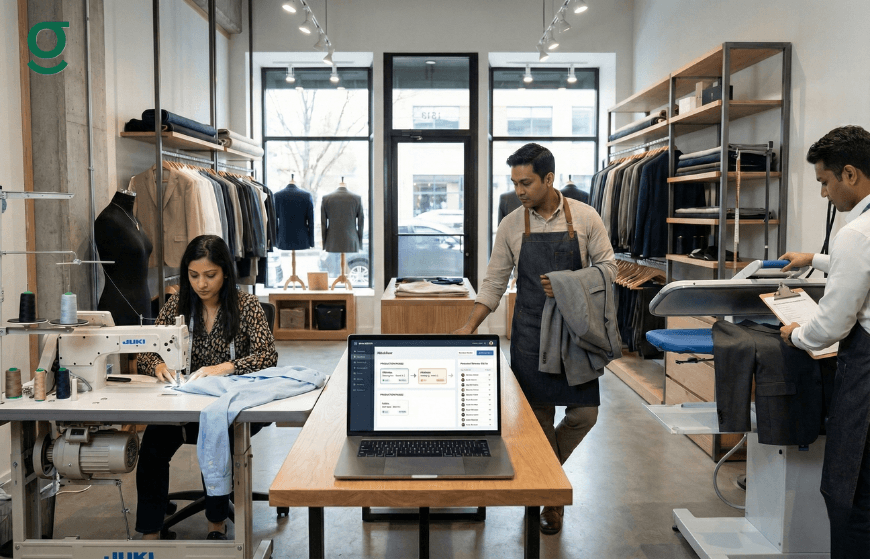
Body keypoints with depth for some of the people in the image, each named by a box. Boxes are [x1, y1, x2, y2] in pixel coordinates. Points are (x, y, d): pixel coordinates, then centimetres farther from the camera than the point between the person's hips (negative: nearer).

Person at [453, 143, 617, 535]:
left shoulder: (585, 218, -2)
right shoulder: (511, 225, 1)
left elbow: (607, 268, 1)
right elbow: (494, 282, 3)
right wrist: (469, 327, -6)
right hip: (529, 333, 0)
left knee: (584, 411, -1)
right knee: (538, 414, 5)